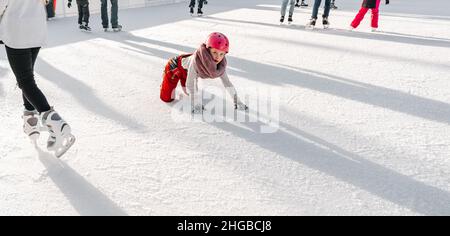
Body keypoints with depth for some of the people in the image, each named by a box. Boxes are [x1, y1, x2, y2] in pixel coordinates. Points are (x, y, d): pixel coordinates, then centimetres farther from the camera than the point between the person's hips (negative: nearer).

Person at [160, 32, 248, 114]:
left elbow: (226, 82, -17)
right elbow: (190, 84, -38)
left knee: (188, 93, 21)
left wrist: (237, 101, -17)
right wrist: (196, 104, -37)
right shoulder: (196, 59, -44)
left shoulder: (221, 63, -27)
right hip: (175, 66, -5)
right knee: (167, 98, 1)